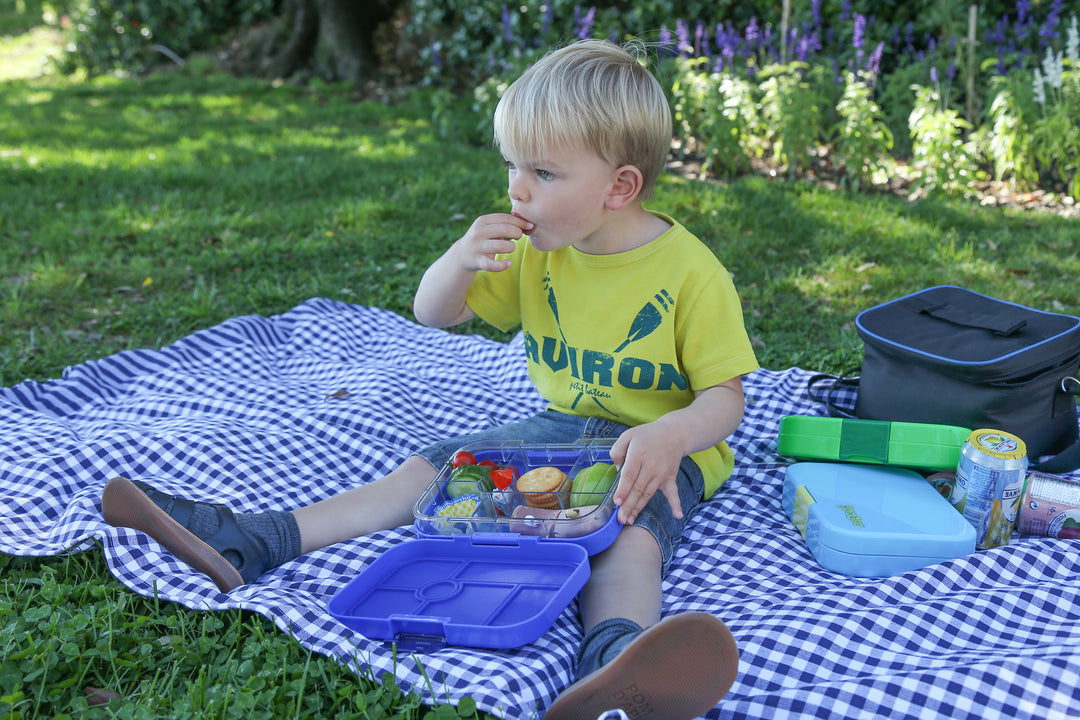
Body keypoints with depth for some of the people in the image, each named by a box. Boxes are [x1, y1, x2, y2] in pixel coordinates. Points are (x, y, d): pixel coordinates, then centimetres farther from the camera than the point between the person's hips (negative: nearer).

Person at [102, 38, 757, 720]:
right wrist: (462, 257, -17)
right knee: (431, 469, -7)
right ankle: (248, 543, -13)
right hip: (561, 425, 6)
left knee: (633, 527, -38)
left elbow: (726, 397, -12)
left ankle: (616, 658, -69)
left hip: (662, 446, -6)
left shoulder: (691, 272, -15)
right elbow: (432, 313, 6)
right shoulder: (536, 251, 2)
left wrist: (672, 435, -36)